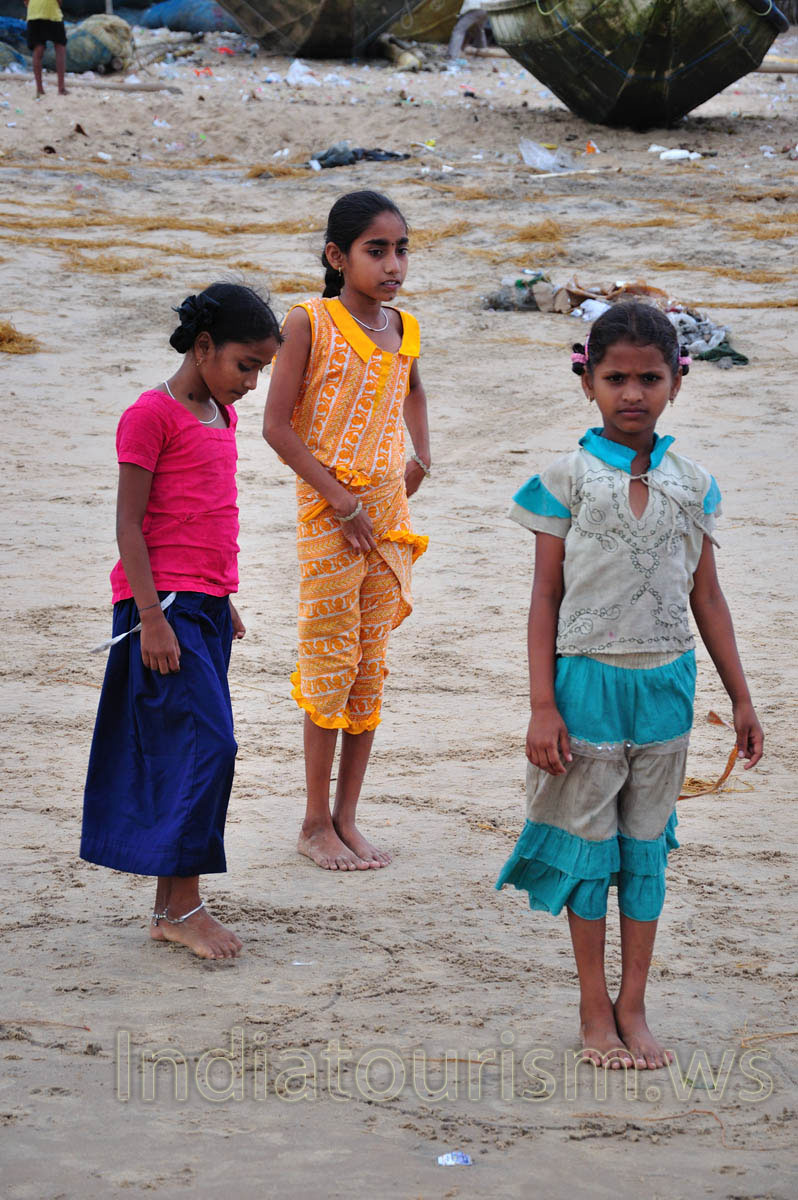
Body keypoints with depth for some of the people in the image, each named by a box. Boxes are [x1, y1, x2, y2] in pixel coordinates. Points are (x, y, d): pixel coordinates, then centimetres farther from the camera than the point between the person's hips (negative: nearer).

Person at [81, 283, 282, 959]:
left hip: (206, 605, 8)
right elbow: (129, 524, -13)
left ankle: (170, 907, 13)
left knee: (182, 754, 9)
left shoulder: (220, 416, 15)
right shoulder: (152, 414, -10)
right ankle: (183, 907, -3)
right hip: (162, 605, -8)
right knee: (206, 745, -11)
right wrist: (152, 617, -17)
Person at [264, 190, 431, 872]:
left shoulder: (402, 329, 8)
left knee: (370, 668, 7)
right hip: (329, 507, -5)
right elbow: (278, 426, -12)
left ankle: (347, 819, 16)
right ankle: (316, 823, 10)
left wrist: (422, 457, 15)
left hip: (388, 507, 5)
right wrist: (342, 502, -14)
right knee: (332, 663, -1)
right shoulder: (311, 324, -10)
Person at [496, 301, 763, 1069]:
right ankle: (595, 1010, 17)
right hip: (589, 682, -2)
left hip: (664, 686, 3)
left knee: (647, 847, 9)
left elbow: (707, 597, 10)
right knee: (589, 847, 6)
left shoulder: (692, 485, 3)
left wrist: (741, 699, 10)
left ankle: (632, 1007, 19)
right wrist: (542, 706, -8)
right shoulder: (567, 479, -5)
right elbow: (546, 597, -3)